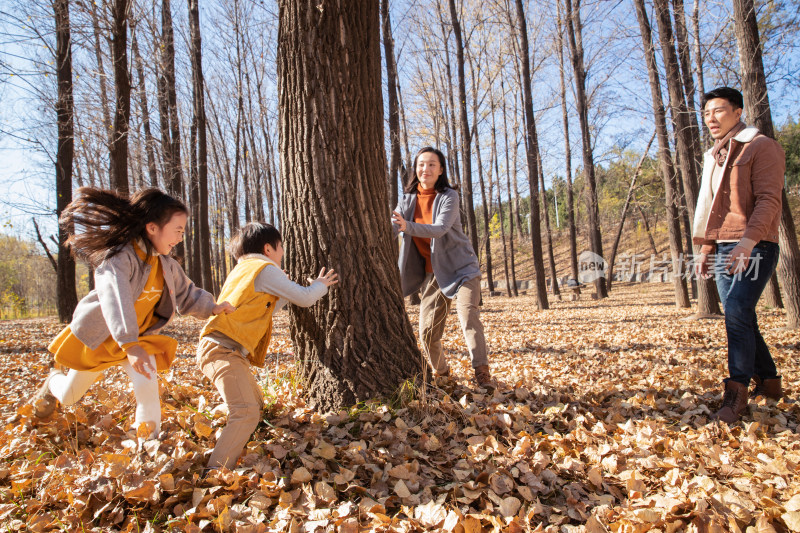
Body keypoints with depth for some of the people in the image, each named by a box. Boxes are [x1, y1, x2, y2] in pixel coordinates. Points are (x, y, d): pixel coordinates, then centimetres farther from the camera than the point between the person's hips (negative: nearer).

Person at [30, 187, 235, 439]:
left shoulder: (167, 265, -8)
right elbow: (115, 298, -46)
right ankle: (53, 381, 54)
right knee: (68, 397, 17)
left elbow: (187, 294, 5)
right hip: (98, 336, -3)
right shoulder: (120, 257, -31)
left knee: (147, 386, -23)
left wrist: (211, 307, -15)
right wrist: (128, 344, -58)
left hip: (140, 337, 4)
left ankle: (150, 440, -1)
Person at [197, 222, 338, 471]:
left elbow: (263, 310, 28)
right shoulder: (265, 269, -7)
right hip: (224, 350, -11)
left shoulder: (245, 268, 22)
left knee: (255, 404, 19)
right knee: (247, 413, -18)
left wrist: (284, 292, 33)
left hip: (220, 350, 11)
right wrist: (320, 284, 15)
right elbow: (305, 298, -3)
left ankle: (229, 454, 24)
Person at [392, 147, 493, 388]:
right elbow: (391, 228, -7)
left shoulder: (449, 196, -11)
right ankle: (441, 371, 25)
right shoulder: (408, 199, 3)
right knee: (427, 331, 1)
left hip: (460, 267, -4)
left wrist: (407, 226, -42)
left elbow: (440, 229, -26)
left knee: (468, 314, -24)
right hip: (432, 272, 4)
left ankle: (482, 373, -19)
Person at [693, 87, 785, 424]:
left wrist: (748, 240, -28)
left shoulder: (762, 147, -4)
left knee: (737, 312, -19)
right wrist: (706, 249, 16)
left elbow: (769, 199, -15)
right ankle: (768, 381, 24)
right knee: (740, 317, 10)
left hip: (755, 247, -7)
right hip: (723, 249, 8)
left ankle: (736, 392, -14)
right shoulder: (712, 157, 19)